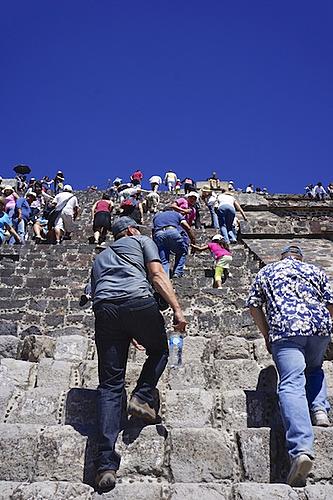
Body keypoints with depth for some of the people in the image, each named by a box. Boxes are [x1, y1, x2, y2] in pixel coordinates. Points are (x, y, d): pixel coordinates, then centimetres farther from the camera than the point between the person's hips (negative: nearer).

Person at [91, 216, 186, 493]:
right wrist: (177, 309, -1)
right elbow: (157, 275, 6)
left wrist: (128, 335, 42)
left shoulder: (100, 257, 38)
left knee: (110, 383, 2)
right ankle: (143, 397, 3)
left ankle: (105, 463, -7)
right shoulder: (142, 241, 23)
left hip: (104, 307, 4)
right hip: (138, 301, -3)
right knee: (159, 350, 26)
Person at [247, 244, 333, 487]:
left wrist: (267, 335, 24)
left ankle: (301, 449, -30)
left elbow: (254, 306, 17)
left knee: (292, 385, -14)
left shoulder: (266, 271, 23)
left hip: (285, 329, -3)